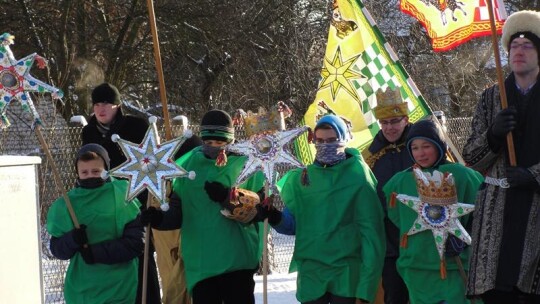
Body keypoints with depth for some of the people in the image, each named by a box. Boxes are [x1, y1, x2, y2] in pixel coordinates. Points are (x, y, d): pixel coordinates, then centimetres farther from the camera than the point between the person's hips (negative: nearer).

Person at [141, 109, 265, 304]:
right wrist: (159, 219, -8)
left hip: (237, 260, -3)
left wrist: (228, 198, -23)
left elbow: (259, 209, -9)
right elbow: (178, 212, 11)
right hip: (200, 263, 3)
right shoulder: (189, 165, 9)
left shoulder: (246, 164, -1)